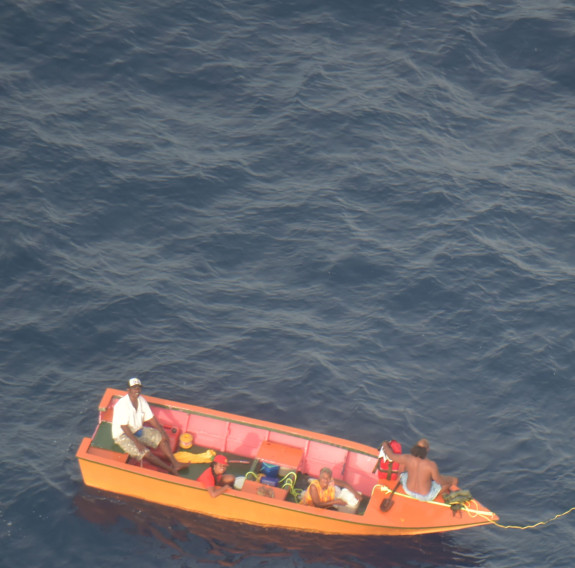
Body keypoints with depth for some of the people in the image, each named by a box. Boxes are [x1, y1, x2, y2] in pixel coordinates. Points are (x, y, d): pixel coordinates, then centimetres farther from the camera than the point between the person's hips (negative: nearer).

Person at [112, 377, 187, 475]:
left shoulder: (141, 400, -1)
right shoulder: (122, 404, -25)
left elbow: (151, 418, 4)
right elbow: (124, 427, -26)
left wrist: (162, 432, -5)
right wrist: (136, 442, -29)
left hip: (138, 430, 8)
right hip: (122, 435, -8)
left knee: (162, 438, -6)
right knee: (145, 453, -25)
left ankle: (174, 463, -11)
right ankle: (170, 469, -16)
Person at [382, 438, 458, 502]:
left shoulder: (407, 458, -25)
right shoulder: (431, 465, -34)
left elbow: (391, 455, -7)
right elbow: (440, 481, -19)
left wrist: (385, 445, 15)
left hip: (408, 490, 3)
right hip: (426, 496, -3)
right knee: (453, 480, 13)